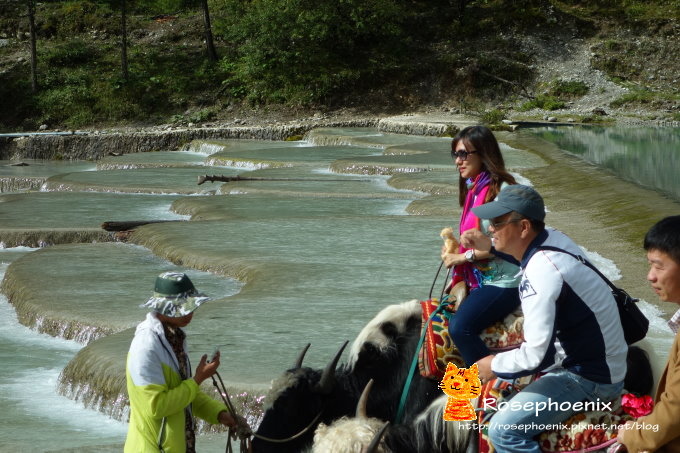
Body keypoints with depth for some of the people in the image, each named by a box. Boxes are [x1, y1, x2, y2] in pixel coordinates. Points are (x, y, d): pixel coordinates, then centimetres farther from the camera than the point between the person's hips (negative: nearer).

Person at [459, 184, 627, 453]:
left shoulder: (542, 273, -28)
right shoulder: (553, 239, -1)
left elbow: (538, 355, -30)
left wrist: (495, 366, -13)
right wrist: (490, 247, 16)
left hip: (589, 380, -10)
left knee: (504, 430, -22)